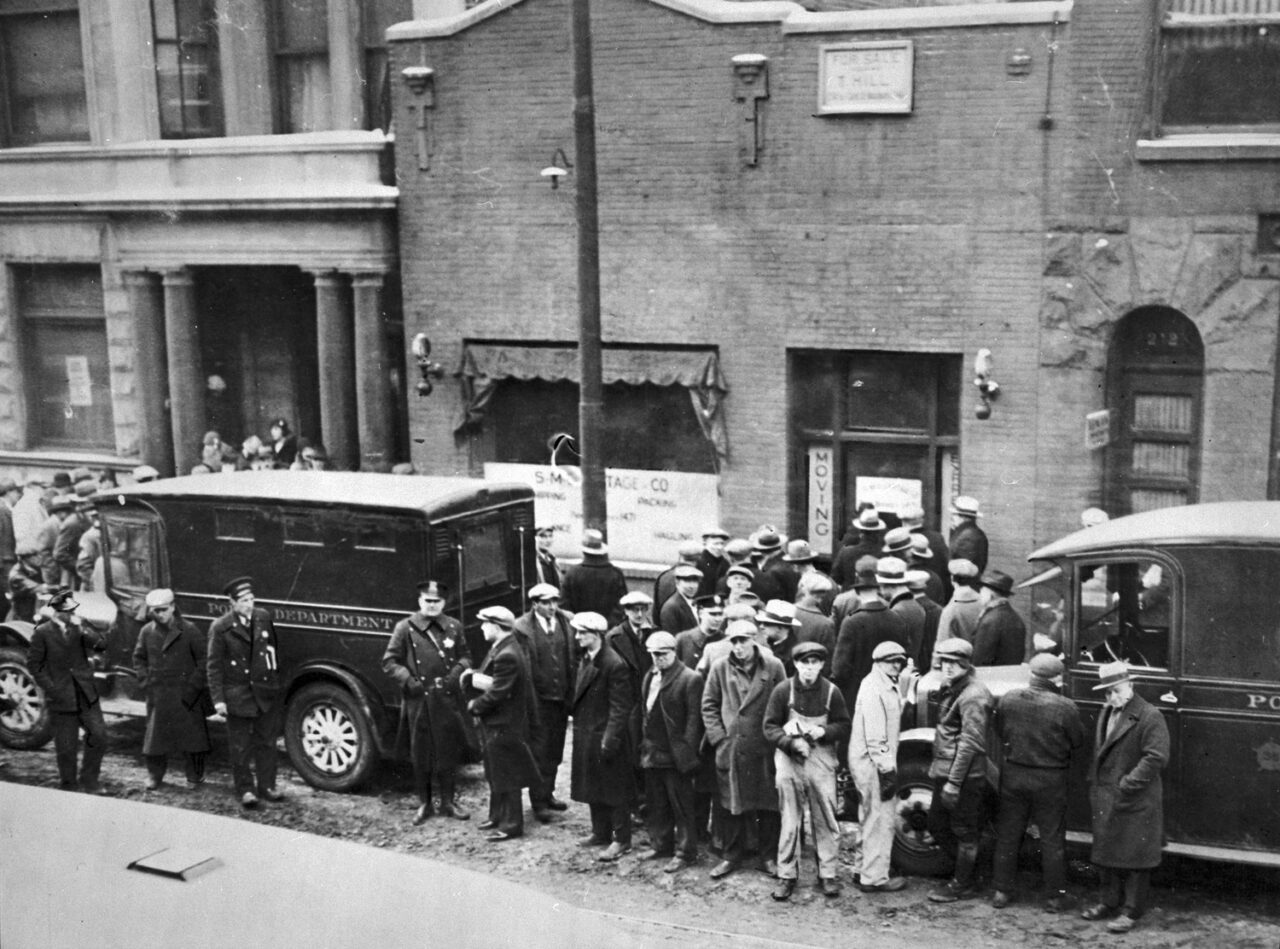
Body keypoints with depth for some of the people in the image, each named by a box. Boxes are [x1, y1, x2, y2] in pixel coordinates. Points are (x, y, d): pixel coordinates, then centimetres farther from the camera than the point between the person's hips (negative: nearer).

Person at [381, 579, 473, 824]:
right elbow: (389, 661, 1)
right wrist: (407, 679, -12)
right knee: (420, 755, 6)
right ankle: (424, 803, 19)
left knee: (448, 752, 7)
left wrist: (458, 671, -4)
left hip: (447, 700, 2)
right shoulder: (405, 628, -2)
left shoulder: (454, 627, 7)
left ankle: (448, 801, 20)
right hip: (418, 700, -2)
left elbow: (465, 656, 16)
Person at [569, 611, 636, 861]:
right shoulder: (585, 660, 8)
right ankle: (601, 833, 31)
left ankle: (621, 840, 12)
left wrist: (610, 740, -21)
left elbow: (620, 708, -19)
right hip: (586, 736, 9)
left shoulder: (614, 665, -19)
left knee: (614, 789, 2)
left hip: (606, 736, -9)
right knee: (593, 787, 17)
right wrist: (578, 725, 8)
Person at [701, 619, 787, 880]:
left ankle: (769, 857, 19)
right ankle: (731, 856, 21)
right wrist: (718, 737, -2)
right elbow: (709, 705, 5)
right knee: (731, 804, 8)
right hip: (730, 747, 1)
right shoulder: (720, 667, 0)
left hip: (765, 748, -1)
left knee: (768, 804, 6)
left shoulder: (773, 666, -3)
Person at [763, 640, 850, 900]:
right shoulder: (783, 690, -3)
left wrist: (824, 731, -14)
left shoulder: (831, 692, -2)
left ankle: (827, 874, 15)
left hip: (822, 762, 0)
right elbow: (770, 727, -2)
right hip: (789, 761, 0)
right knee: (790, 821, 6)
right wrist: (792, 743, -16)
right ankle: (787, 875, 15)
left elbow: (844, 727, 5)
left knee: (825, 820, 3)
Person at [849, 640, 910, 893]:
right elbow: (874, 736, -23)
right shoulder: (873, 688, -18)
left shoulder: (887, 687, 14)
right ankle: (874, 878, 2)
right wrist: (887, 770, -22)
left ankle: (862, 869, 30)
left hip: (872, 762, 11)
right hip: (872, 763, -11)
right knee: (881, 820, -4)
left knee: (871, 818, 19)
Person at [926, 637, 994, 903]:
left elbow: (969, 743, -22)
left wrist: (953, 782, -22)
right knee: (937, 825, 17)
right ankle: (970, 866, 32)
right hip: (944, 771, 10)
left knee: (963, 831, 4)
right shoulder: (949, 689, 10)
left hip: (965, 776, -9)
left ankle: (963, 885, 17)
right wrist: (937, 766, 18)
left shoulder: (972, 697, -19)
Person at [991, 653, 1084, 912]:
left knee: (1008, 834, 14)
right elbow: (1078, 742, -7)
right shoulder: (1065, 708, -18)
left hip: (1013, 773, 3)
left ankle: (1002, 891, 20)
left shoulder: (1007, 700, -7)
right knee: (1052, 838, 10)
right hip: (1050, 780, -3)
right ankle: (1056, 896, 17)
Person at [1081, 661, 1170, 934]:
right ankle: (1109, 902, 28)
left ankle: (1131, 911, 8)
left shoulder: (1149, 717, -14)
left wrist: (1126, 785, -20)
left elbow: (1156, 757, -19)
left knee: (1134, 856, 0)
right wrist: (1095, 783, 11)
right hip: (1104, 798, 8)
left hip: (1135, 802, -8)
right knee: (1107, 851, 16)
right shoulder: (1106, 712, 12)